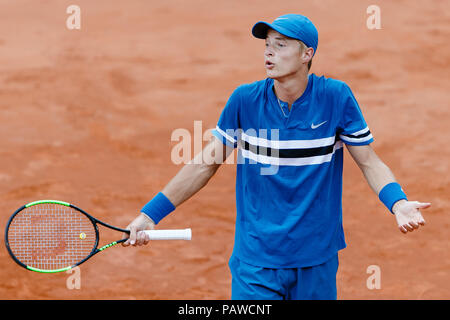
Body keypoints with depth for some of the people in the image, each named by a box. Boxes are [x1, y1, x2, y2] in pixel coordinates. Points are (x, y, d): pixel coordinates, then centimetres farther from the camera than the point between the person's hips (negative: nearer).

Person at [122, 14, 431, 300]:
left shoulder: (336, 97, -7)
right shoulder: (245, 100, -6)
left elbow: (369, 161, -2)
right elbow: (206, 163, 2)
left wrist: (398, 202, -21)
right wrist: (150, 214, -2)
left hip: (317, 262, 0)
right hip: (257, 260, 0)